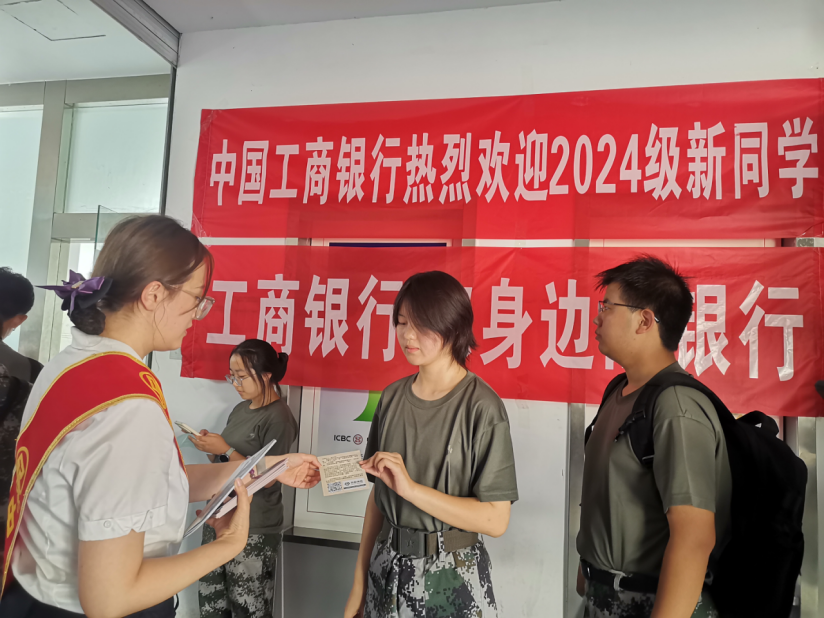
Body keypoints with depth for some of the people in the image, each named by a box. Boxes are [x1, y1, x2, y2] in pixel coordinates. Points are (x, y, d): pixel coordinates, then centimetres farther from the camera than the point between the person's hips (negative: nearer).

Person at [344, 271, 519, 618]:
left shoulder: (482, 407, -15)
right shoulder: (392, 398, 0)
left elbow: (495, 519, -17)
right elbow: (377, 496, 5)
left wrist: (411, 488, -24)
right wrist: (359, 586, 7)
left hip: (451, 575, -4)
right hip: (387, 568, 4)